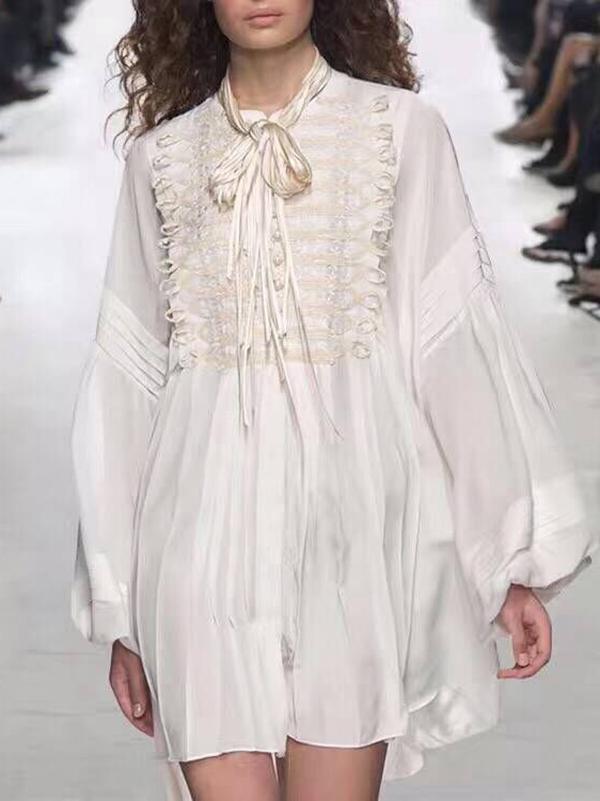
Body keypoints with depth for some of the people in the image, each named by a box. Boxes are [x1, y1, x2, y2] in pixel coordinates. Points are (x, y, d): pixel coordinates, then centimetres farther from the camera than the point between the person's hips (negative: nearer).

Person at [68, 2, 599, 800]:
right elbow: (128, 374, 11)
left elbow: (458, 337, 0)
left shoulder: (401, 128, 2)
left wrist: (516, 555, -2)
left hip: (350, 522, -1)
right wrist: (121, 609, 11)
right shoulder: (161, 156, 9)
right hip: (208, 526, 2)